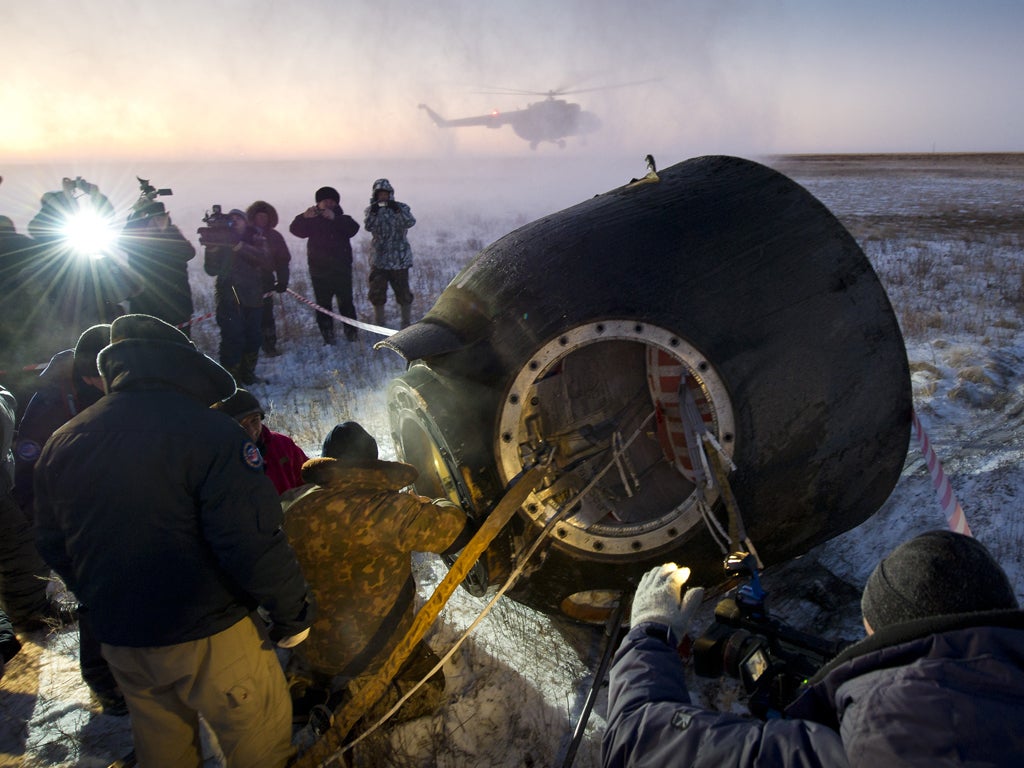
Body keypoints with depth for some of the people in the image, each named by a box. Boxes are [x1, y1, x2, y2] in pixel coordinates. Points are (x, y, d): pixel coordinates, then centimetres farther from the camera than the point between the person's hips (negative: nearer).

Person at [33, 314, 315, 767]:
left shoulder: (62, 443, 1)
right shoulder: (207, 431, -21)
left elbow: (53, 545, 12)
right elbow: (253, 543, -24)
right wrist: (292, 612, -10)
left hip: (118, 640, 7)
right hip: (207, 636, -6)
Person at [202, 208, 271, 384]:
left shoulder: (256, 241, 6)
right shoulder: (222, 241, 5)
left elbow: (265, 262, -16)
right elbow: (212, 270, -5)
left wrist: (239, 246, -25)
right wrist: (212, 248, -23)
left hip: (253, 298, 2)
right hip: (229, 299, -2)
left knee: (253, 338, 8)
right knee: (233, 339, -13)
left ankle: (247, 374, 27)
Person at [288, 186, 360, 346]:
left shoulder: (343, 219, 8)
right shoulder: (312, 221, 10)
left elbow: (353, 229, -15)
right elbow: (295, 229, -7)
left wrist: (334, 218, -29)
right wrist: (304, 217, -27)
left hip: (342, 271, -1)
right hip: (319, 271, 1)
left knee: (346, 303, -2)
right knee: (323, 305, 2)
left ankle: (351, 333, 6)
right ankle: (328, 337, 6)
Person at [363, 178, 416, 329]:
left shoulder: (401, 207, 1)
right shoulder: (371, 210, 5)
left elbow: (410, 222, -17)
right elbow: (368, 226, -14)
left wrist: (397, 210, -32)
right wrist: (373, 212, -31)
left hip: (400, 258, -1)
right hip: (378, 260, 2)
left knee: (403, 292, 2)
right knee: (377, 294, 5)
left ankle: (407, 324, 15)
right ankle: (379, 325, 18)